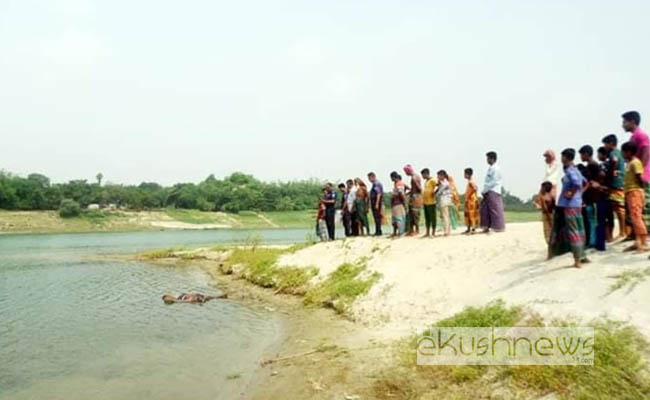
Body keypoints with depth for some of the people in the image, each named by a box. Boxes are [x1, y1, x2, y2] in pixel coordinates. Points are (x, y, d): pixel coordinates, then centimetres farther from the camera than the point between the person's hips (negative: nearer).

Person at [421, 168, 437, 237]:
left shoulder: (432, 180, -9)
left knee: (432, 217, -2)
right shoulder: (426, 181, 17)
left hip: (431, 202, -9)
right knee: (427, 218, 11)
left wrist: (434, 193, -14)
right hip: (425, 202, 9)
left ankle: (433, 233, 2)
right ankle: (427, 233, 17)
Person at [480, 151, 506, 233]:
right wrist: (484, 190, 8)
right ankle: (486, 227, 13)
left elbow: (494, 182, -16)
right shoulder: (490, 168, 17)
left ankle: (498, 228, 1)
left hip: (494, 192, -9)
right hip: (488, 192, 9)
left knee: (495, 210, -5)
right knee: (484, 209, 8)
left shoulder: (496, 168, -11)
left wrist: (485, 189, -14)